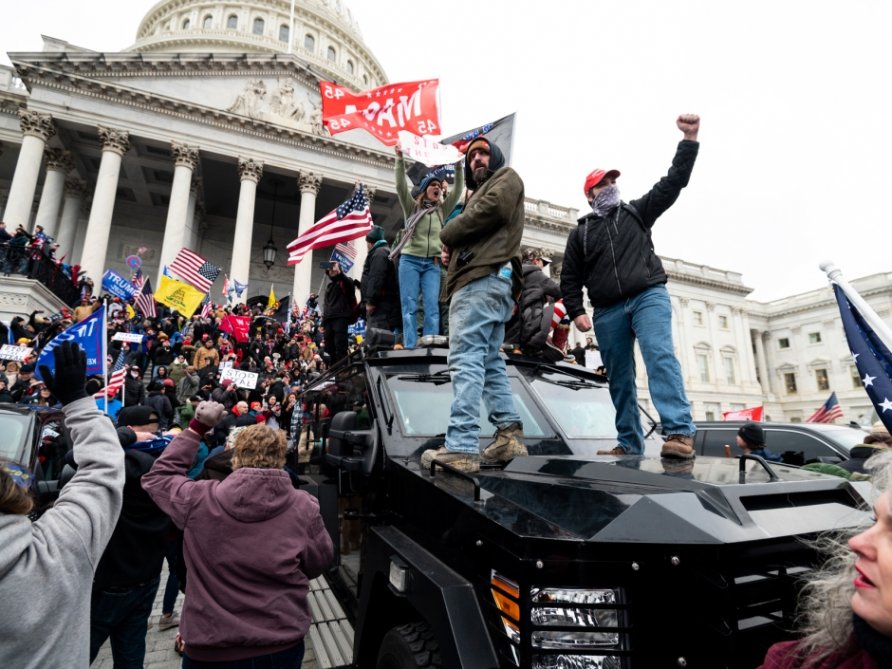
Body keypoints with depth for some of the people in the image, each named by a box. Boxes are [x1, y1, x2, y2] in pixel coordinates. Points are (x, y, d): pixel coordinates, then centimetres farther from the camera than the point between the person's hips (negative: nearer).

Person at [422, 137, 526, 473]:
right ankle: (510, 434, 5)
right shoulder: (480, 192, 37)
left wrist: (447, 234, 2)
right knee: (489, 362, 6)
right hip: (483, 278, 11)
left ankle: (461, 447, -22)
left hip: (484, 278, -10)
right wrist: (452, 252, 6)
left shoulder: (506, 177, 11)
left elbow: (489, 210, -10)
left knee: (465, 359, -19)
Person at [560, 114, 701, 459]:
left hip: (648, 296, -1)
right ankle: (629, 444, 11)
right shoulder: (580, 233, 17)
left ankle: (680, 433, -29)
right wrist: (576, 312, 0)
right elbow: (569, 278, 13)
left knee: (660, 356, -23)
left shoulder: (636, 212, 18)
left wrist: (689, 139, -1)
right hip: (607, 311, 2)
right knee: (619, 379, 3)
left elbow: (672, 183, 9)